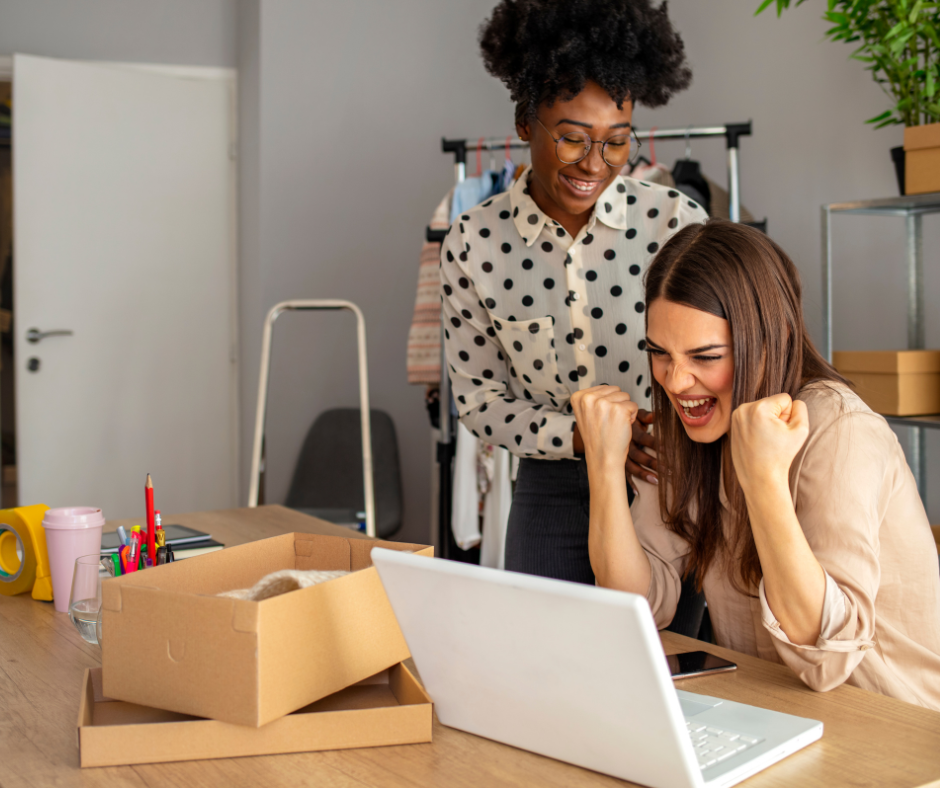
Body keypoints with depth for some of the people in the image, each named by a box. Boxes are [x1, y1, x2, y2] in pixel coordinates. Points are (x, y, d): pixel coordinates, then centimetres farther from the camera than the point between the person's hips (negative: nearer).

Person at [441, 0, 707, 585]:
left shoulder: (676, 221, -9)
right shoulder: (473, 244, -6)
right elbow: (478, 399, -2)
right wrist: (584, 434, -17)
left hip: (670, 490, 0)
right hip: (553, 494, 1)